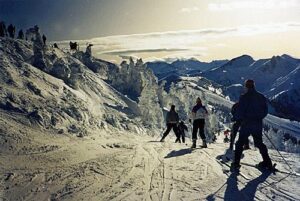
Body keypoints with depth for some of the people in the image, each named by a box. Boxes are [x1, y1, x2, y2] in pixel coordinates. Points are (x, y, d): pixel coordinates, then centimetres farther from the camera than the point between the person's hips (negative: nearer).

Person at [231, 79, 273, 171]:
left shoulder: (244, 97, -11)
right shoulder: (261, 97, 5)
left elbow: (239, 112, -13)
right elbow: (265, 111, 10)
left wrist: (237, 118, 7)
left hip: (246, 124, -4)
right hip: (258, 125, 5)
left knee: (240, 143, 5)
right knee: (259, 143, 18)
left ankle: (236, 164, 1)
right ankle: (267, 162, 19)